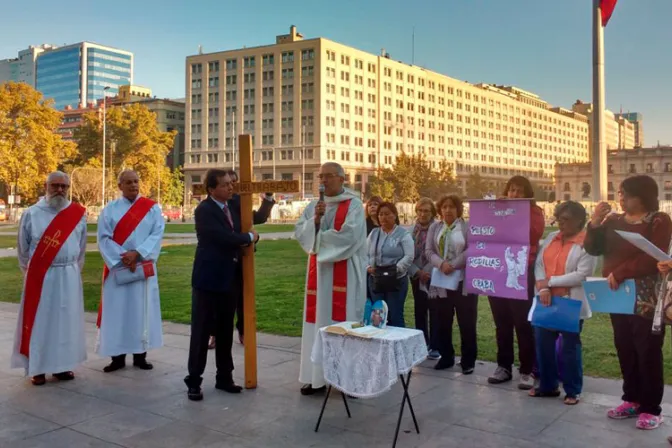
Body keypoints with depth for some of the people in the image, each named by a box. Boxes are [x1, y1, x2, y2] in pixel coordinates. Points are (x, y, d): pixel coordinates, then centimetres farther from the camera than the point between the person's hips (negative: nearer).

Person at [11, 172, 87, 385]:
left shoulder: (78, 214, 3)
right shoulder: (31, 214, -3)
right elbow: (23, 248, 6)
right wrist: (30, 273, 11)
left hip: (69, 277, 2)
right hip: (40, 277, -2)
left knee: (65, 321, 8)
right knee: (38, 321, 3)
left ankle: (61, 365, 19)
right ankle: (37, 368, 13)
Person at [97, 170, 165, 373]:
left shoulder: (152, 208, 4)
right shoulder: (109, 210, 3)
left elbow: (157, 234, -6)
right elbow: (104, 238, -4)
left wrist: (137, 253, -17)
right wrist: (122, 257, -15)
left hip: (144, 267, 0)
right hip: (117, 268, 0)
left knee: (142, 310, 4)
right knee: (117, 311, 2)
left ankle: (140, 355, 13)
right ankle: (118, 357, 10)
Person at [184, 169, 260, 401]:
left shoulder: (233, 207, 11)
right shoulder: (204, 210, -13)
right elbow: (224, 237, -23)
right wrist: (250, 237, -9)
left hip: (230, 278, 7)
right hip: (209, 278, -7)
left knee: (225, 331, 13)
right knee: (201, 331, 1)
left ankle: (224, 377, 24)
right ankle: (194, 381, 11)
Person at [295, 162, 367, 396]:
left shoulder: (354, 204, -4)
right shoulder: (313, 206, 12)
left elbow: (348, 235, -17)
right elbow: (299, 233, 3)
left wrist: (317, 237, -7)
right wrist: (315, 219, -15)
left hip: (345, 274, -5)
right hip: (318, 272, 5)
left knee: (344, 321, -3)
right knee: (318, 321, 6)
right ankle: (317, 376, 14)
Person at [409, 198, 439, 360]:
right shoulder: (411, 230, 4)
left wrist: (427, 272, -14)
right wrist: (417, 272, -9)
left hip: (434, 277, -4)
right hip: (416, 277, 4)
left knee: (434, 312, -1)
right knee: (419, 311, 11)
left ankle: (435, 347, 7)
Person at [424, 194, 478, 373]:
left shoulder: (467, 227, 1)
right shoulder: (434, 228, 10)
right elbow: (429, 251, 1)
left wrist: (452, 265, -20)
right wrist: (441, 264, -17)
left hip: (463, 281, -3)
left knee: (467, 323, 1)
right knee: (443, 323, 10)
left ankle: (468, 361, 11)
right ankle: (446, 357, 22)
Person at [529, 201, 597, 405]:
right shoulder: (551, 238, 10)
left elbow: (581, 275, -17)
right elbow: (539, 264, 2)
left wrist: (549, 281, -14)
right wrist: (542, 288, -14)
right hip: (546, 301, 6)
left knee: (570, 347, 6)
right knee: (543, 344, 10)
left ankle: (573, 391, 21)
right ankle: (548, 385, 26)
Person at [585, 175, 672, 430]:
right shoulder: (614, 220, 8)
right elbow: (593, 250, 5)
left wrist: (620, 273, -19)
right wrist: (595, 223, -9)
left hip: (646, 298, -6)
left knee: (648, 352, -1)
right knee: (625, 349, 12)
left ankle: (651, 409, 9)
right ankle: (632, 400, 24)